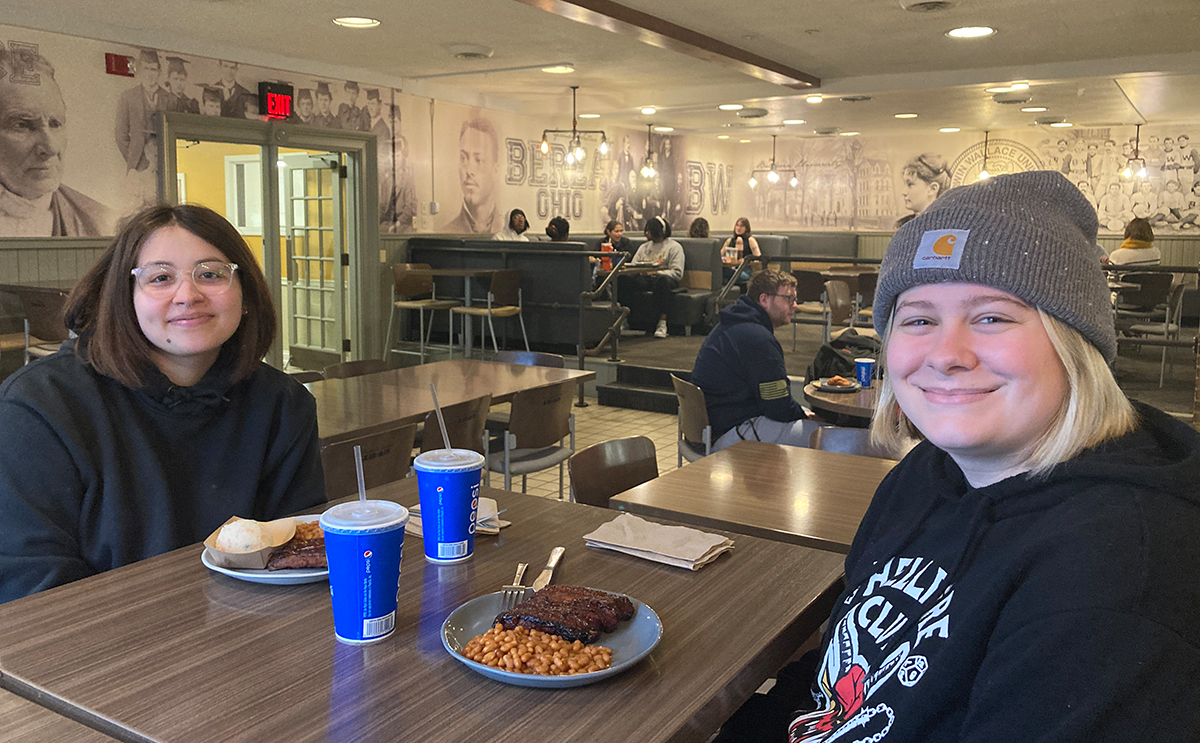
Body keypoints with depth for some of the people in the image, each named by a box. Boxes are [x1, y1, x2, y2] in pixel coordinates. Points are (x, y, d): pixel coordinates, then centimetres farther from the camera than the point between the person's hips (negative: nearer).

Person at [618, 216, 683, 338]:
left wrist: (656, 272, -17)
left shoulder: (674, 247, 7)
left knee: (662, 280, -41)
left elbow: (677, 273, -4)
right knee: (625, 280, -27)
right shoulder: (644, 246, 26)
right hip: (644, 279, 4)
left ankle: (662, 324, -43)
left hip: (662, 278, -4)